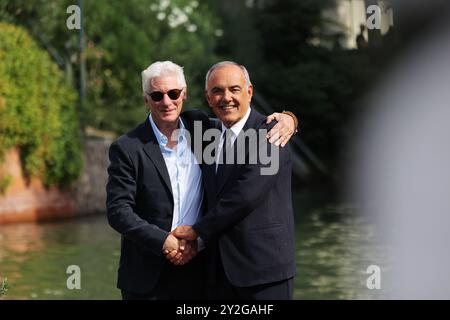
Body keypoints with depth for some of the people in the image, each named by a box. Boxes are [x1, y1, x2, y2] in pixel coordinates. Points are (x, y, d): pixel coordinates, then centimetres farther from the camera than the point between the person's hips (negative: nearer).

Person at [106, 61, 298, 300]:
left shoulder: (197, 125, 4)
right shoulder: (127, 148, -7)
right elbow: (118, 210, -10)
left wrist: (286, 118, -3)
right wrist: (165, 242, -18)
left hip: (196, 269, 3)